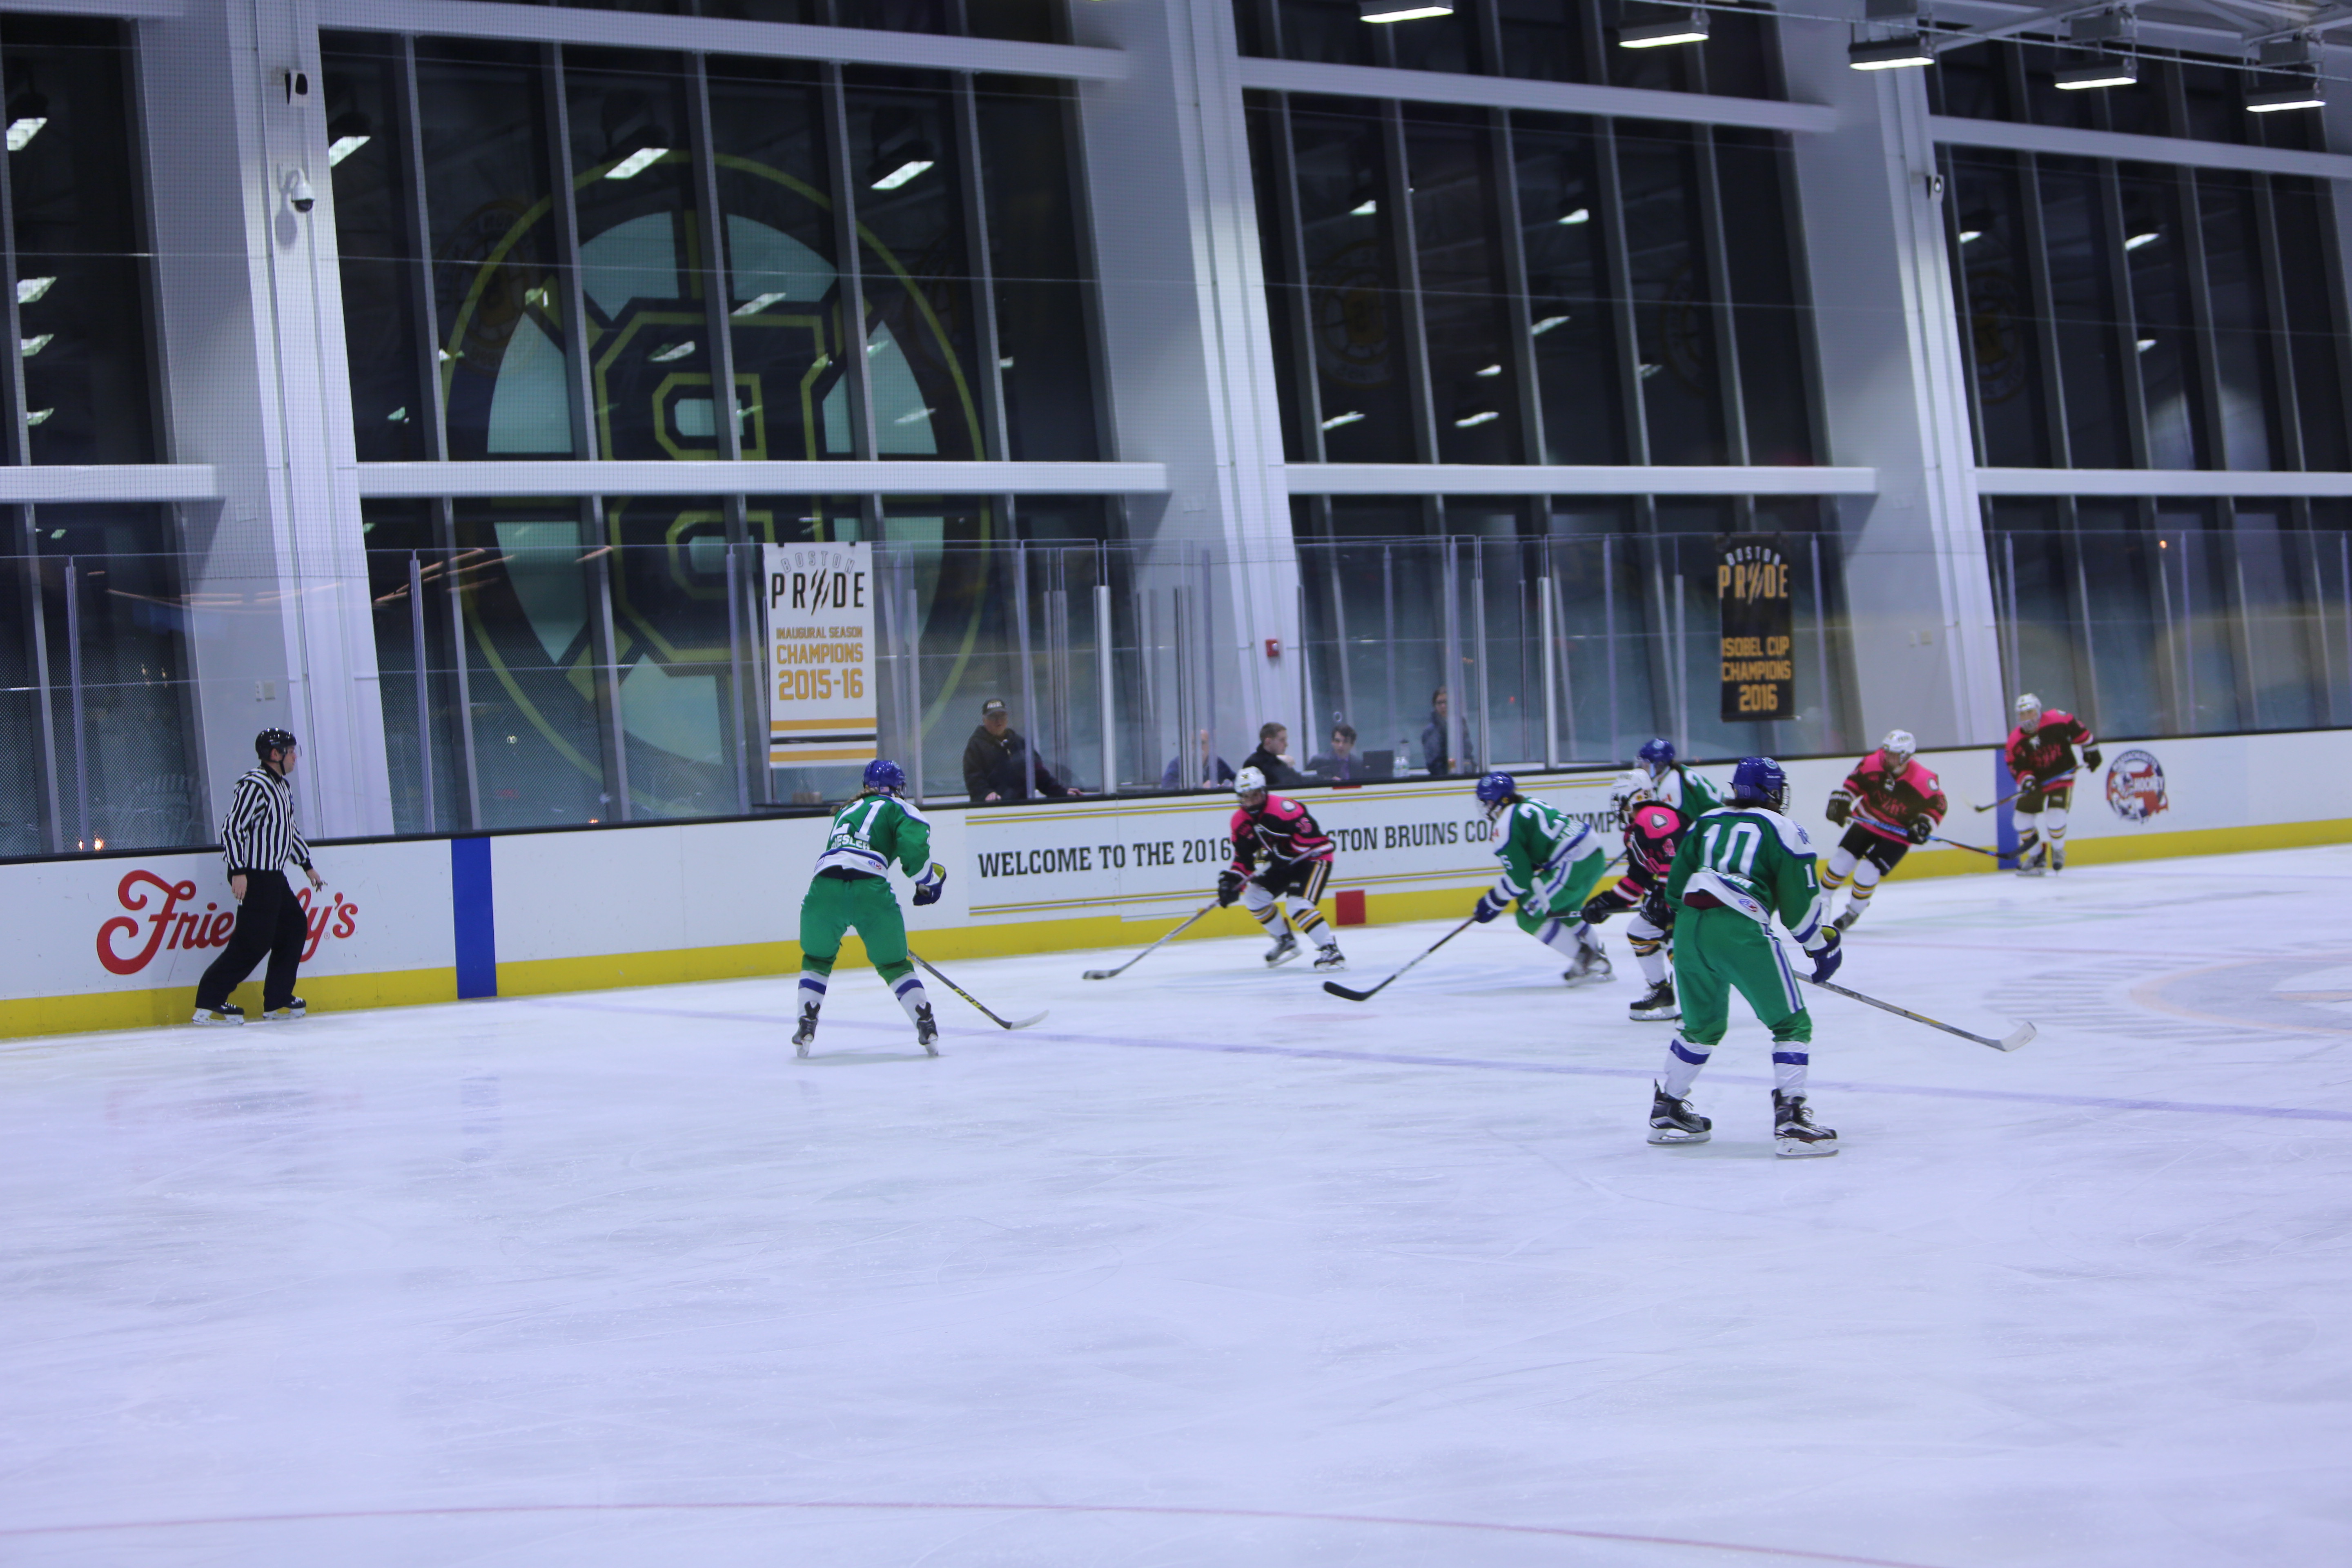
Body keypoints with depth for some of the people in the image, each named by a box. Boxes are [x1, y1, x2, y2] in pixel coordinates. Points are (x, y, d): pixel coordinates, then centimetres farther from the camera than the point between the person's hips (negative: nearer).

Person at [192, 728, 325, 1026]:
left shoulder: (283, 786, 16)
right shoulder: (254, 786, -15)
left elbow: (290, 829, 28)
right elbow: (231, 827, -20)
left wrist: (307, 865, 30)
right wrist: (238, 871, -25)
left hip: (273, 875, 10)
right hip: (254, 875, -10)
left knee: (295, 926, 12)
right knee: (254, 940, -11)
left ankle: (278, 1002, 16)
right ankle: (209, 1002, -8)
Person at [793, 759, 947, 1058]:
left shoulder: (846, 812, 35)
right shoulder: (899, 809, 18)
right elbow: (914, 845, -3)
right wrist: (928, 881, 13)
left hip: (824, 887, 3)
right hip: (870, 891, -3)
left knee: (817, 960, 27)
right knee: (894, 964, 15)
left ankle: (806, 1027, 18)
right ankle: (926, 1026, 7)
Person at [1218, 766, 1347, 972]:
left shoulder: (1283, 808, -26)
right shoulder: (1241, 821, 0)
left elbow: (1310, 836, -29)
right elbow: (1243, 858, 4)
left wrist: (1282, 853, -32)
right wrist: (1232, 880, -11)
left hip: (1314, 857, -9)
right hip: (1285, 864, 9)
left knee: (1298, 904, -27)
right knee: (1254, 896, 4)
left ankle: (1331, 951, -23)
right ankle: (1285, 942, 20)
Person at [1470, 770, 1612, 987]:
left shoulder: (1505, 826, -7)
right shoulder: (1529, 805, 20)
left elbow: (1519, 880, -7)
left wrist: (1493, 902, 6)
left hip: (1572, 866, -10)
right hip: (1595, 855, 10)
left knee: (1530, 917, 3)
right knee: (1565, 911, 31)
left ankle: (1584, 961, 4)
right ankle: (1599, 961, 33)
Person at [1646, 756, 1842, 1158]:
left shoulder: (1705, 823, 22)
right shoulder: (1783, 831, 8)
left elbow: (1675, 887, 23)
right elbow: (1799, 903, 7)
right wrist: (1822, 946, 21)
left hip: (1689, 928, 6)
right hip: (1740, 930, -6)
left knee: (1703, 1025, 25)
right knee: (1791, 1024, 4)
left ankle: (1667, 1110, 31)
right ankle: (1790, 1119, -9)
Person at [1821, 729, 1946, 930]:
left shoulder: (1923, 780, -25)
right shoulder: (1873, 764, -17)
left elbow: (1938, 805, -11)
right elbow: (1854, 781, -1)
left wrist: (1924, 823, -24)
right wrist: (1841, 800, -14)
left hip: (1896, 836, -3)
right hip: (1866, 822, 4)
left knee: (1867, 872, -14)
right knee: (1841, 861, -1)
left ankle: (1853, 913, 11)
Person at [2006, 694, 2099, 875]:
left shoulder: (2057, 720, -17)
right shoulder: (2016, 740, -11)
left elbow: (2078, 730, -2)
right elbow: (2016, 765, -9)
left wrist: (2090, 750, 5)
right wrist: (2025, 778, -27)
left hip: (2061, 775, -4)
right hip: (2036, 780, 4)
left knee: (2055, 816, -18)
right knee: (2024, 815, -2)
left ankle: (2058, 851, 11)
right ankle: (2033, 855, 17)